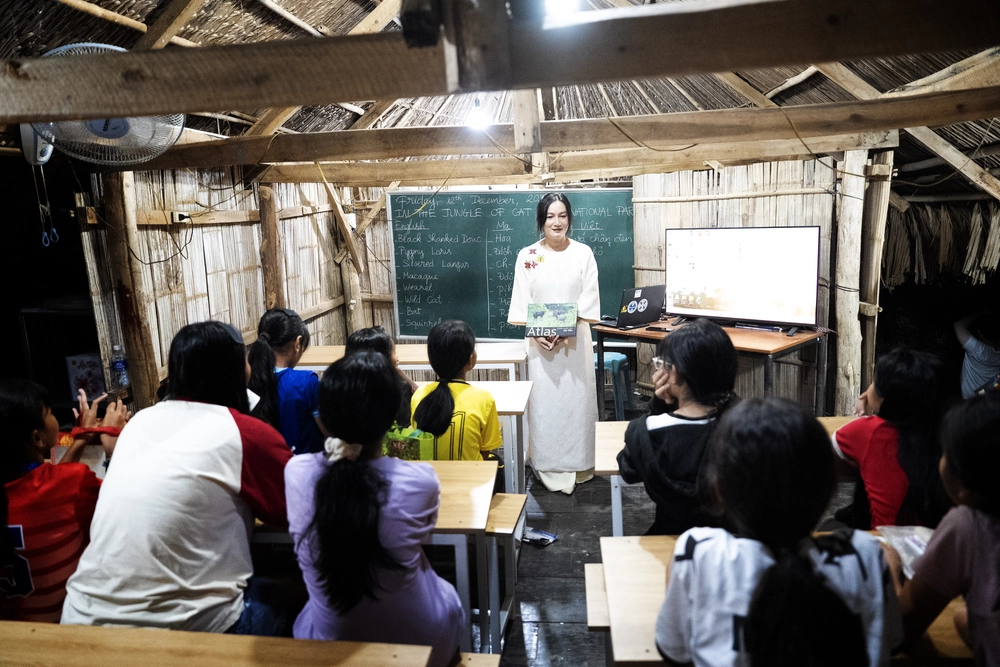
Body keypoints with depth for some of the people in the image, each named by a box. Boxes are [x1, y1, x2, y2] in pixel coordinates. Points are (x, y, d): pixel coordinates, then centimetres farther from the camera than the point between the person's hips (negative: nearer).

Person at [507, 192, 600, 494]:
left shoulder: (583, 253, 1)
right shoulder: (527, 256, 2)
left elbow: (589, 298, -2)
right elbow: (520, 301, 1)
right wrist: (535, 332, -14)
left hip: (575, 339, 0)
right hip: (540, 341, 0)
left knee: (576, 399, 5)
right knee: (544, 401, 2)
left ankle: (578, 464, 18)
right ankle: (549, 466, 13)